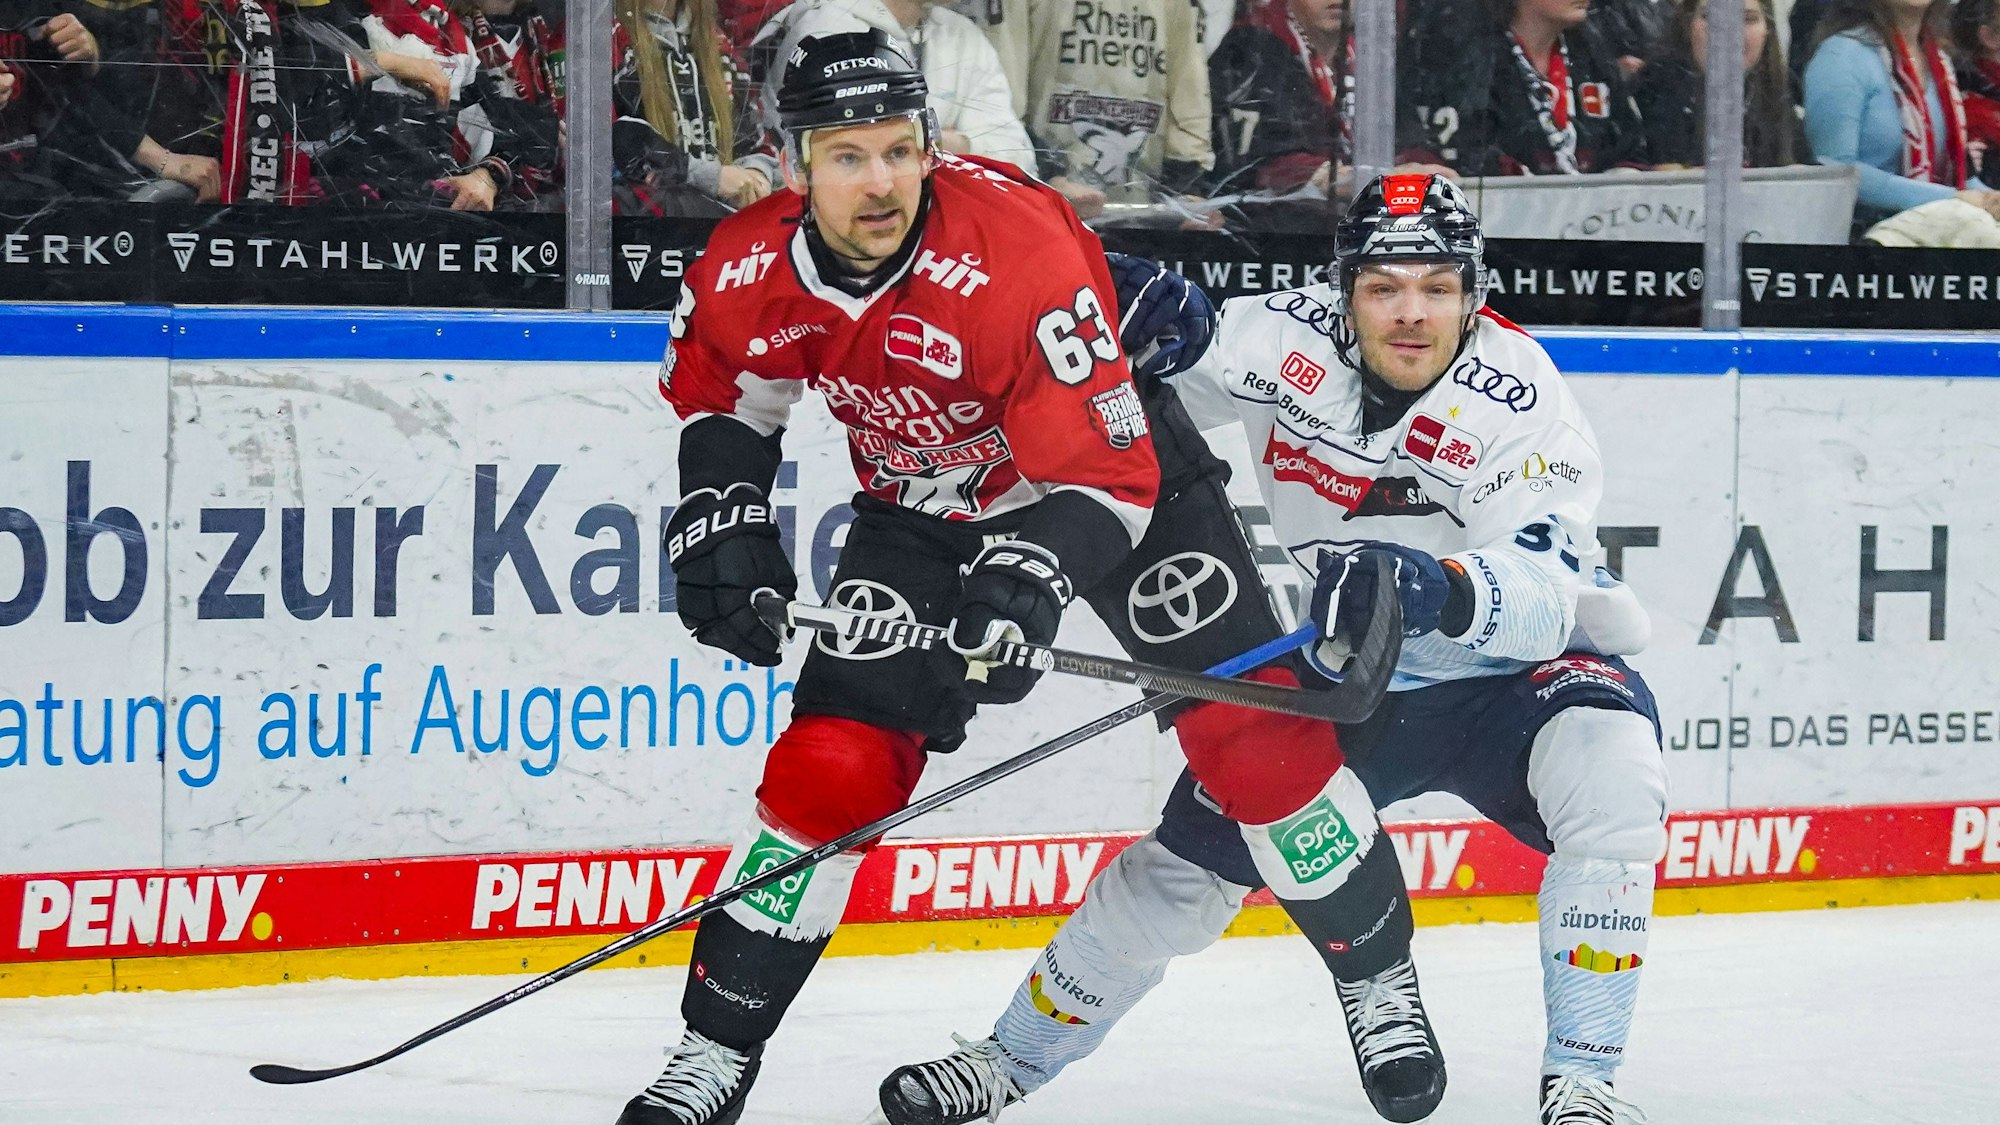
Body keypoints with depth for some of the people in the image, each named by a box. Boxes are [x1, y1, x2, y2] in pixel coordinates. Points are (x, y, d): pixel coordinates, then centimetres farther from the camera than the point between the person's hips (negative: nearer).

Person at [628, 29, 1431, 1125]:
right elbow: (716, 395, 6)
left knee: (1252, 733, -11)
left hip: (1112, 459, -3)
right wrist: (720, 526, -4)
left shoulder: (1019, 250, -35)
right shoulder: (746, 274, -19)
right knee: (828, 772, -8)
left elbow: (1104, 472, -33)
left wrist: (1029, 577, -48)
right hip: (921, 512, 4)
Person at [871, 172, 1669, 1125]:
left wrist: (1443, 589, -55)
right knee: (1190, 859, -1)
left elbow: (1548, 597, -34)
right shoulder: (1288, 341, -13)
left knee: (1611, 760, -33)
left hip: (1505, 676, -3)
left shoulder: (1516, 398, -24)